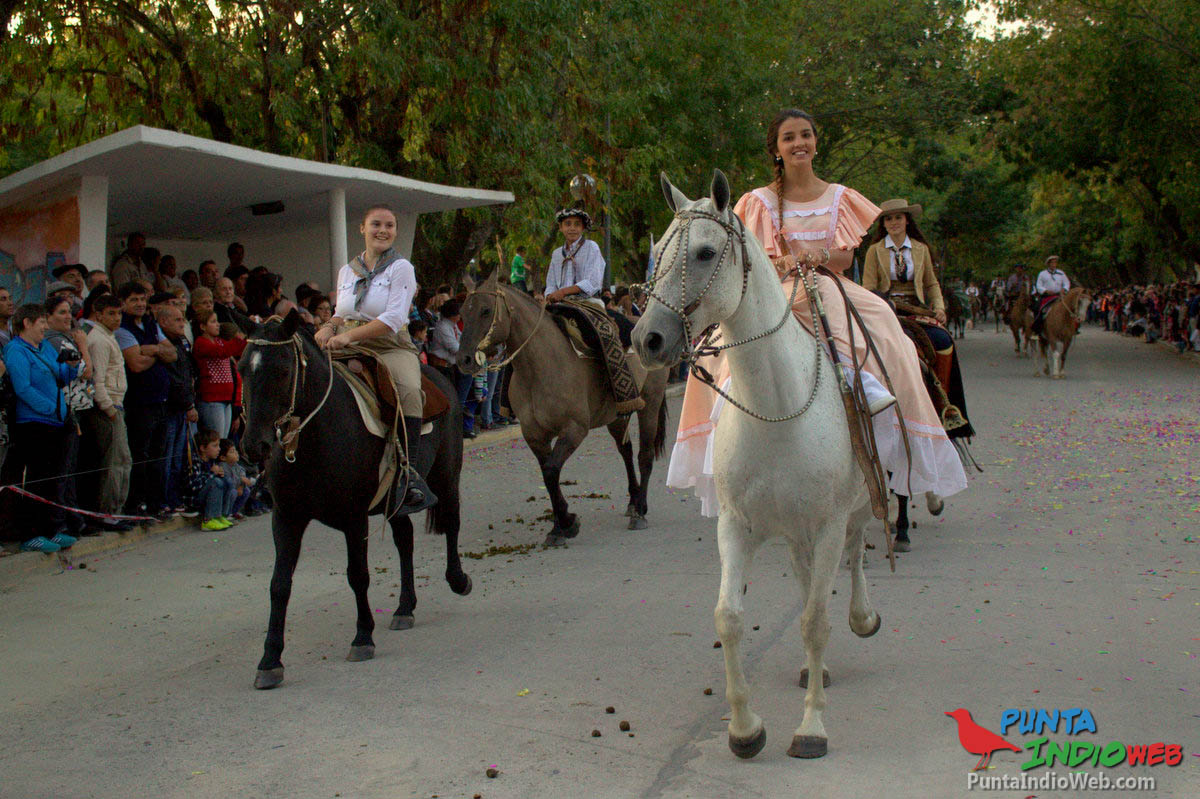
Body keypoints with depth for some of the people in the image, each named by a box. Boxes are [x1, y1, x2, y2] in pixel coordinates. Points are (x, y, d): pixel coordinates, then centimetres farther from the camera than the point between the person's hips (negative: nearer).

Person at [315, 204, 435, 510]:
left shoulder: (400, 268, 1)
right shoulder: (346, 272, 19)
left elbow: (394, 319, -11)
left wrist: (350, 335, -21)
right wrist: (329, 327, 0)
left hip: (392, 348, -5)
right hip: (349, 350, 5)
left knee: (410, 390, -35)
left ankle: (406, 466, -30)